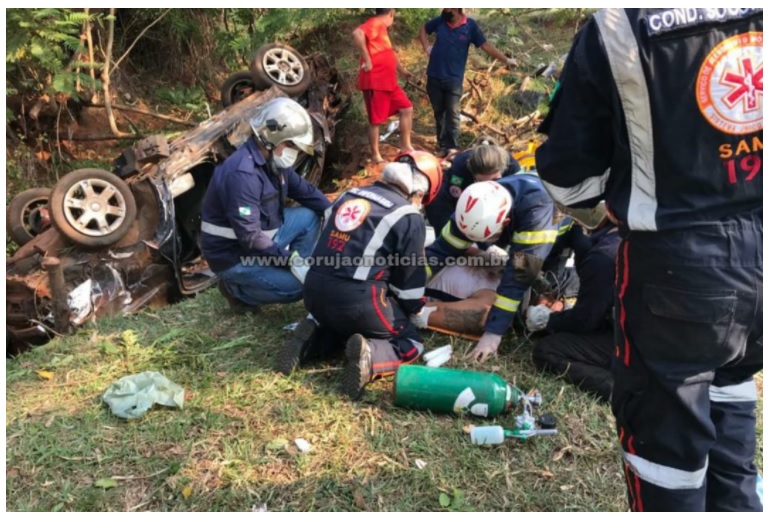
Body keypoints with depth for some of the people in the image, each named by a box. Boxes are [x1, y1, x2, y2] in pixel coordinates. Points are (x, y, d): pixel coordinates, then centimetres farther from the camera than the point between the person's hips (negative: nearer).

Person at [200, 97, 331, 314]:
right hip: (235, 255, -9)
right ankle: (237, 289, 2)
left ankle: (297, 271, 4)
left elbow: (306, 191, 10)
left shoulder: (274, 161, 0)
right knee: (299, 285, -18)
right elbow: (250, 239, -31)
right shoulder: (242, 174, -30)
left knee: (309, 216, 4)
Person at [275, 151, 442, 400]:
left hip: (314, 291, 6)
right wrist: (416, 312, 24)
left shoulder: (350, 195, 16)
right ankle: (368, 355, -16)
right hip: (357, 300, -6)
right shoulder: (409, 217, -2)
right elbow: (410, 276, 5)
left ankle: (311, 338, 8)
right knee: (411, 343, 13)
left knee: (341, 321, 37)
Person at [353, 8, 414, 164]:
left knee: (407, 108, 11)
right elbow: (357, 34, -32)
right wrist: (367, 60, -25)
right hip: (375, 83, -10)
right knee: (376, 120, -1)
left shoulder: (382, 28, 19)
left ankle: (405, 146, 18)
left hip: (389, 82, 10)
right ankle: (375, 156, 9)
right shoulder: (375, 24, -11)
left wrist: (402, 70, 39)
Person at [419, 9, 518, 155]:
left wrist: (506, 60, 2)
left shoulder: (470, 25, -5)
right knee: (439, 113, 8)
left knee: (452, 114, -7)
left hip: (454, 79, -3)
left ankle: (452, 147, -5)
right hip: (434, 77, 3)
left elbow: (485, 45, 1)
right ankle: (443, 146, 16)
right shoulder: (440, 21, 1)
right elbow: (423, 29, 20)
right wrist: (427, 47, 5)